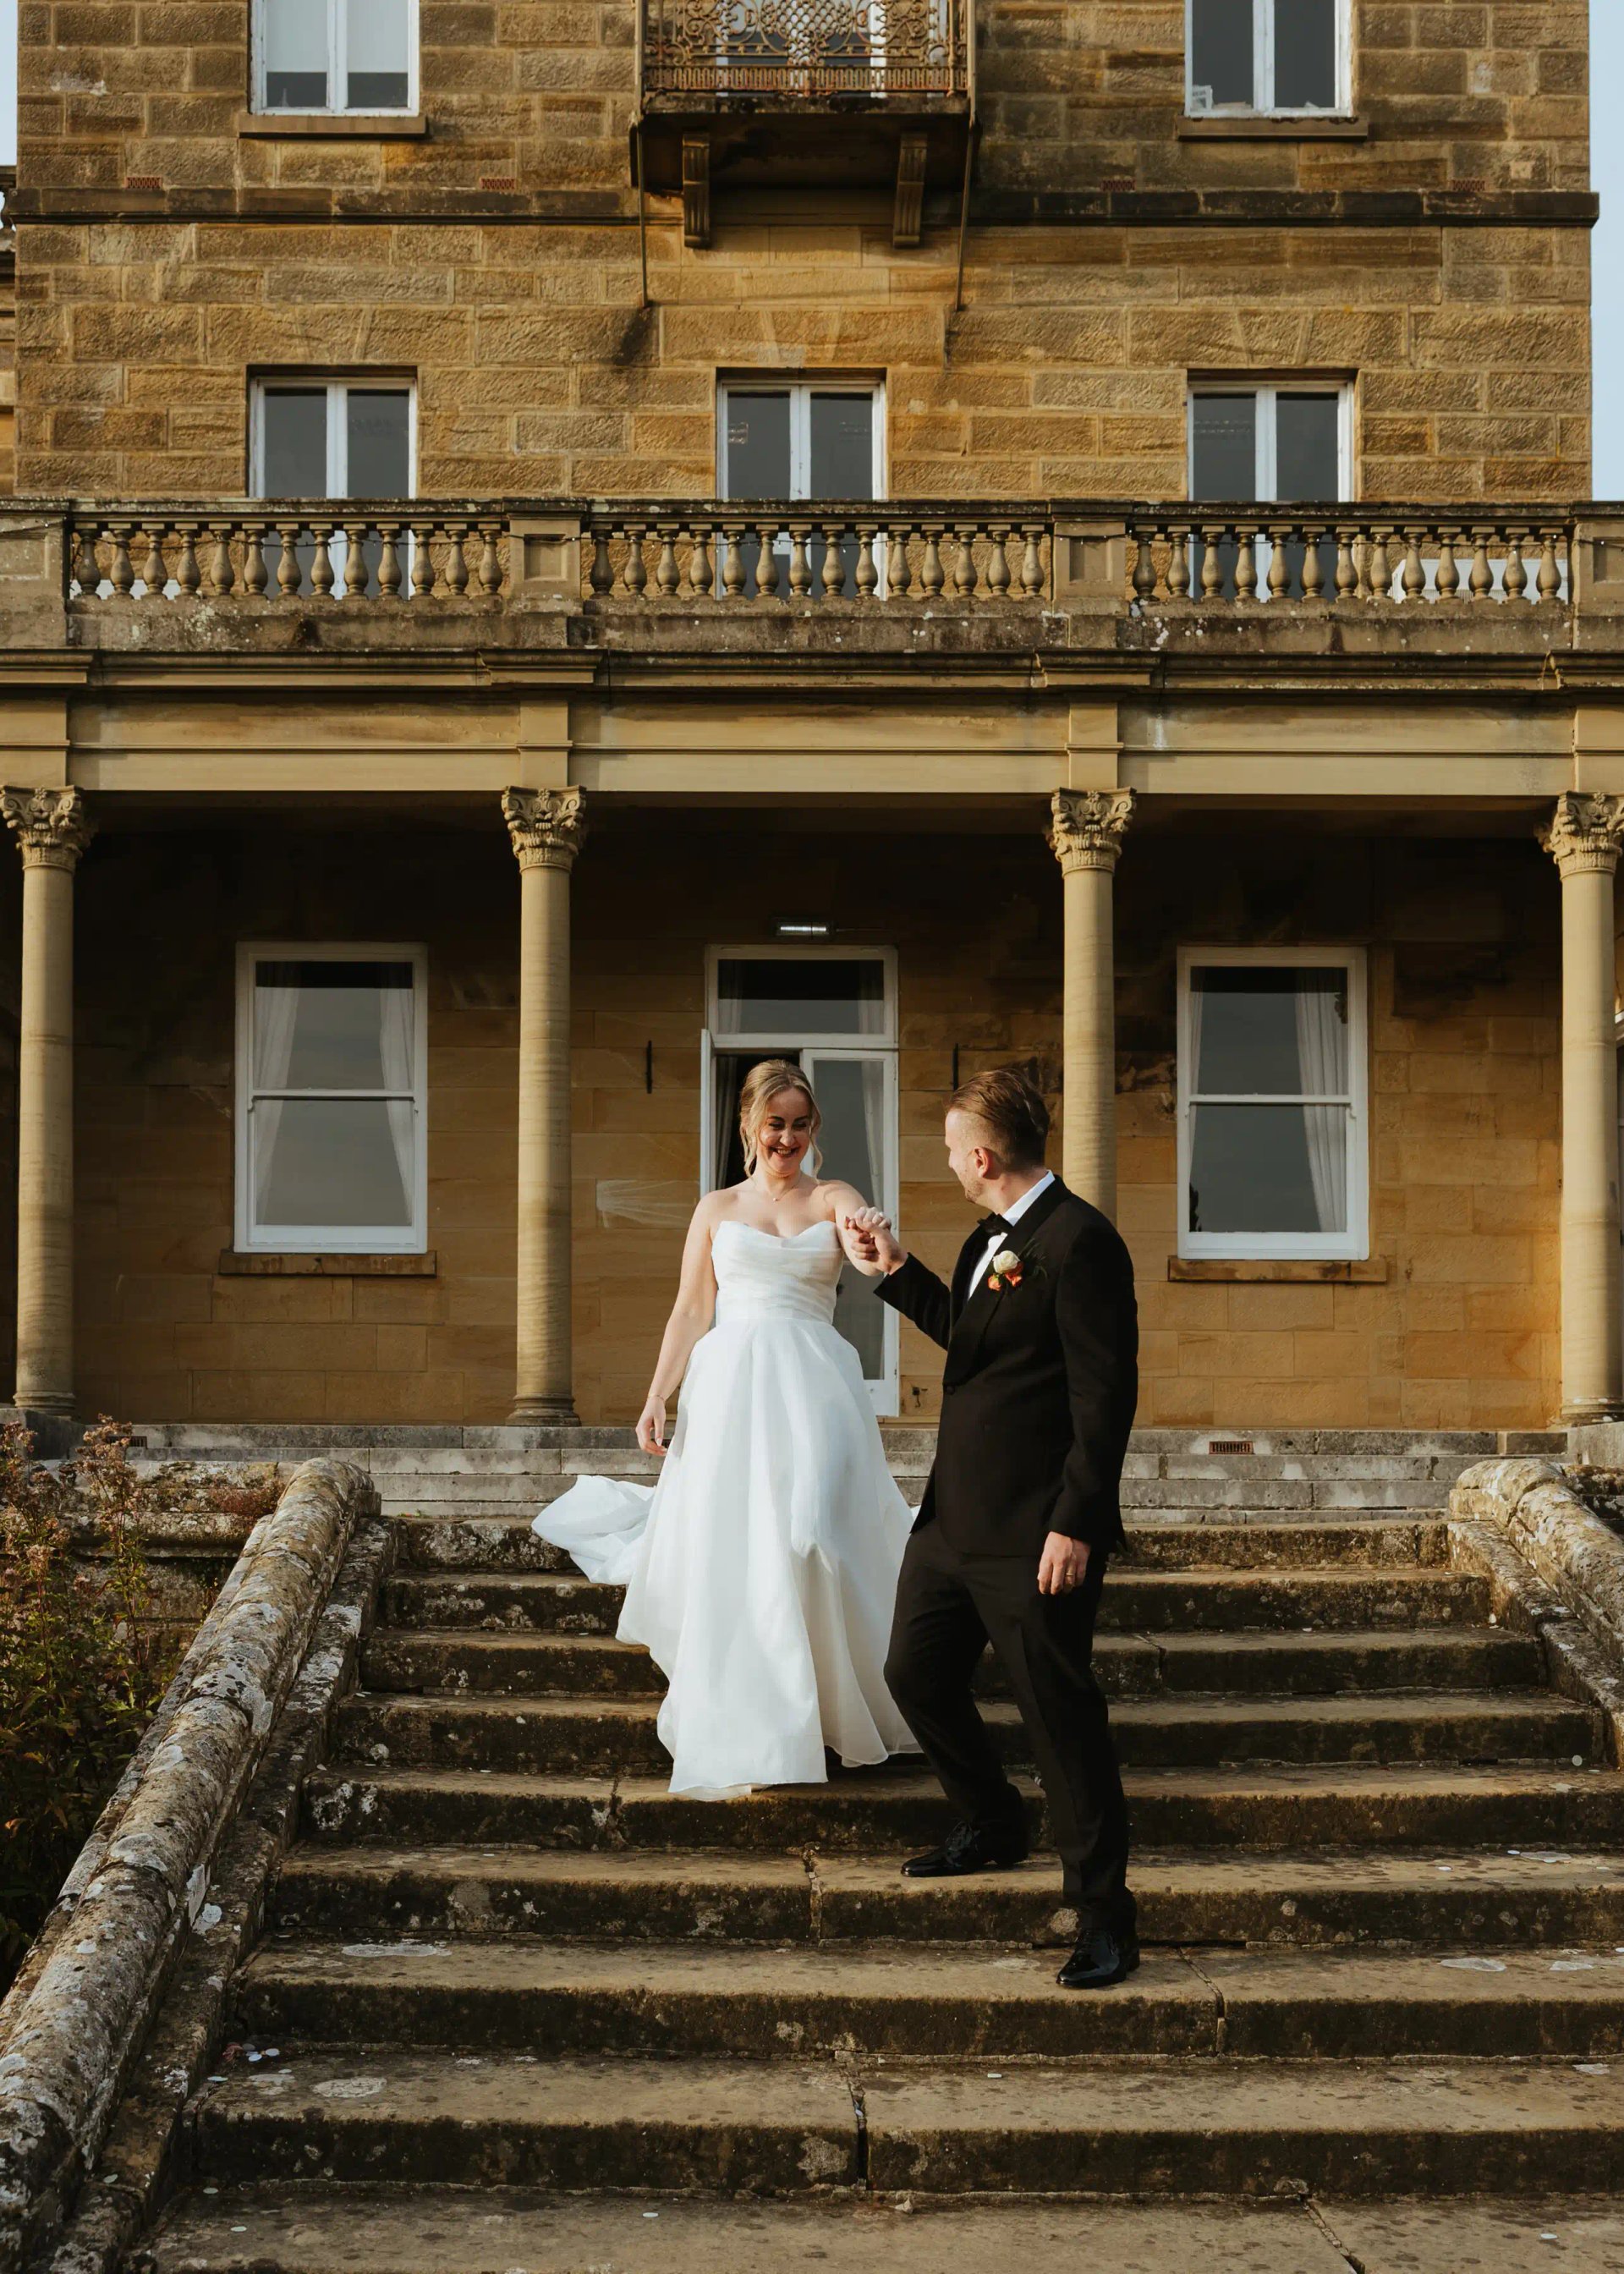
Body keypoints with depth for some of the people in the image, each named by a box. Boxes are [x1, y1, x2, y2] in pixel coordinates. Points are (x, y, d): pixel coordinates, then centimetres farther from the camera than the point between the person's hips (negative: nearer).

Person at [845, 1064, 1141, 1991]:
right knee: (917, 1675, 19)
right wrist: (896, 1270, 24)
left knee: (1063, 1720, -4)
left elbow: (1106, 1394, -20)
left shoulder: (1078, 1240, -17)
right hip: (955, 1520, 10)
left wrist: (1076, 1524, -22)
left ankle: (1105, 1917, 5)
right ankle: (993, 1824, 42)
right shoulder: (994, 1237, 13)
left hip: (1036, 1538, -10)